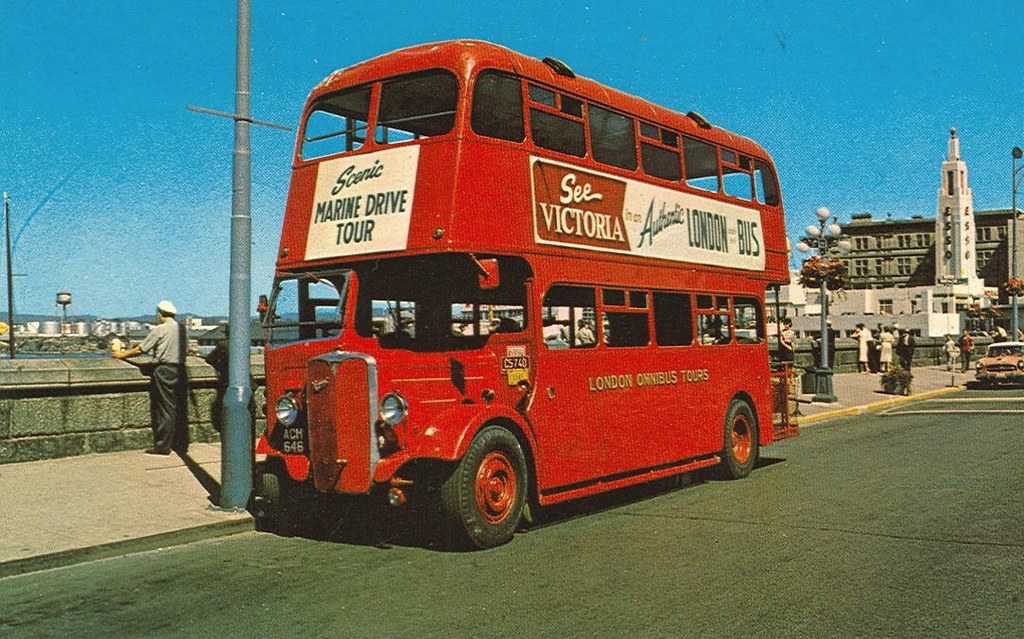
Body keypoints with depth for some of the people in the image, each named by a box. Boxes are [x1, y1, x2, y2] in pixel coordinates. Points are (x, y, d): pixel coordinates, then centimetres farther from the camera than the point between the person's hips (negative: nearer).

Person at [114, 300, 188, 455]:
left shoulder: (159, 330, -8)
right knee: (180, 408, 10)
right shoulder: (181, 329, 9)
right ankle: (182, 444, 15)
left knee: (164, 408, -3)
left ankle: (162, 446, 0)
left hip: (164, 370, -6)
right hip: (180, 369, 6)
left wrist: (122, 355, 9)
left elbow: (140, 350, -4)